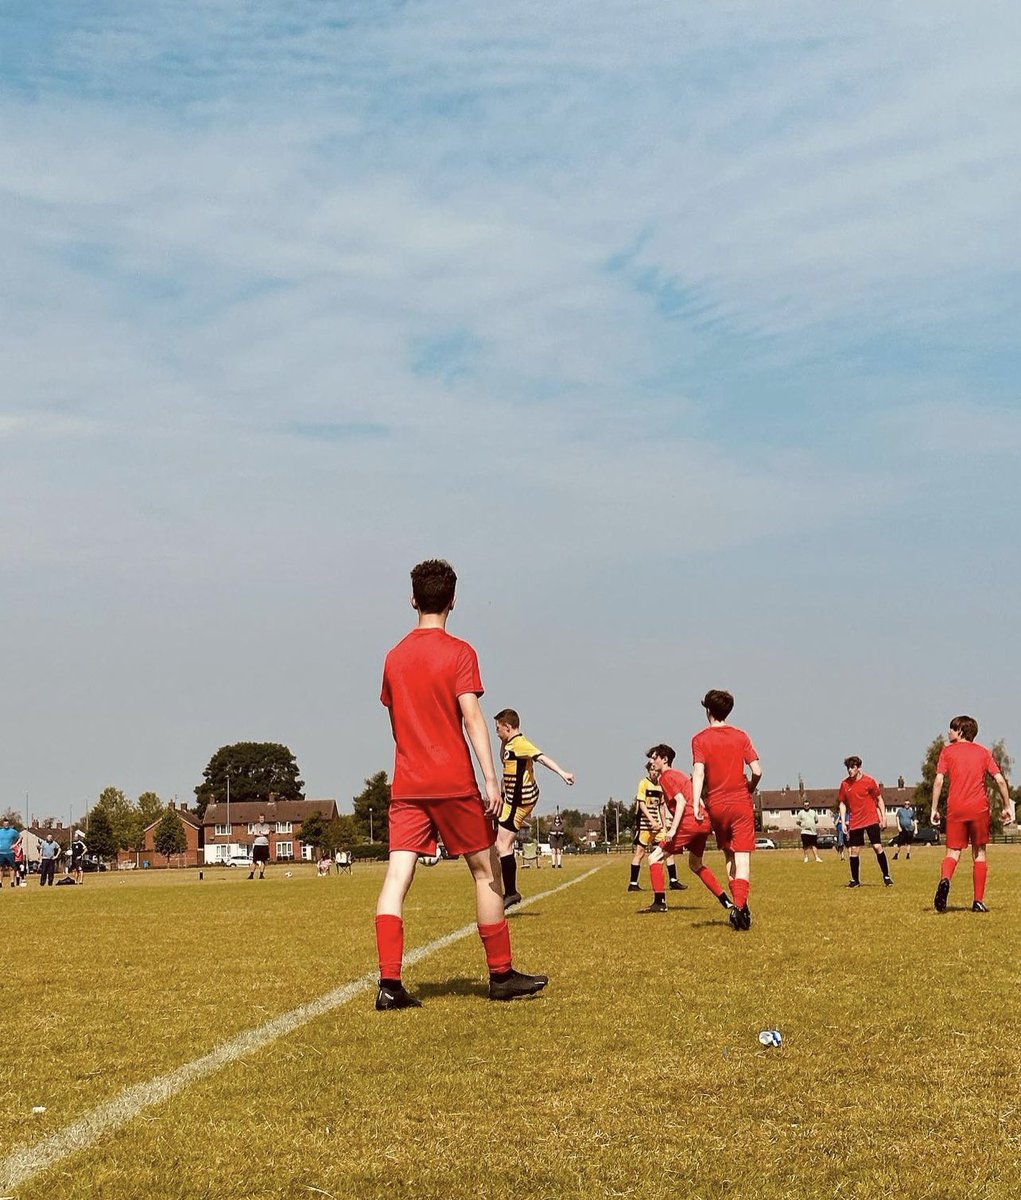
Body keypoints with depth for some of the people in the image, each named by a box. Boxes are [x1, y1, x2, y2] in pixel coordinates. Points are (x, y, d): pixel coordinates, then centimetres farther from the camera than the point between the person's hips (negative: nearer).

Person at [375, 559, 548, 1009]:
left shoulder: (394, 657, 10)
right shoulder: (459, 652, -5)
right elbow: (472, 717, -14)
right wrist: (492, 778, -16)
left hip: (406, 785, 4)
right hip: (454, 783, -4)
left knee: (396, 878, -3)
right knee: (487, 870, 9)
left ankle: (389, 984, -11)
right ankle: (501, 975, 15)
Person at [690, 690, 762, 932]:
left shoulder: (700, 740, -1)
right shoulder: (741, 736, 2)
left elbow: (698, 772, -14)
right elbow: (757, 771, -3)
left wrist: (695, 804, -19)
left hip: (716, 805, 1)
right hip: (741, 803, -1)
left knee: (729, 856, 18)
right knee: (742, 858, -5)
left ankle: (738, 905, 18)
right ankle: (740, 905, -22)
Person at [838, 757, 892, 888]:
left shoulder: (869, 781, -7)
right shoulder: (845, 784, 2)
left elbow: (879, 799, 1)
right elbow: (843, 804, 12)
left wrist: (883, 817, -3)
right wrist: (843, 821, 4)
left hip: (871, 820, -3)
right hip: (855, 822, 3)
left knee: (878, 847, -8)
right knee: (853, 850, 2)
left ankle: (886, 877, 4)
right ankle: (855, 880, 12)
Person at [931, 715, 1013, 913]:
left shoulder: (948, 751, 7)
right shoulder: (983, 752, 13)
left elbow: (938, 781, -2)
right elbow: (1000, 780, 4)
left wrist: (934, 809, 1)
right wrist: (1007, 806, 11)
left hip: (956, 808, -1)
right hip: (980, 807, 1)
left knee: (953, 851, 4)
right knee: (979, 853, 11)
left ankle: (945, 879, -27)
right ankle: (978, 901, 7)